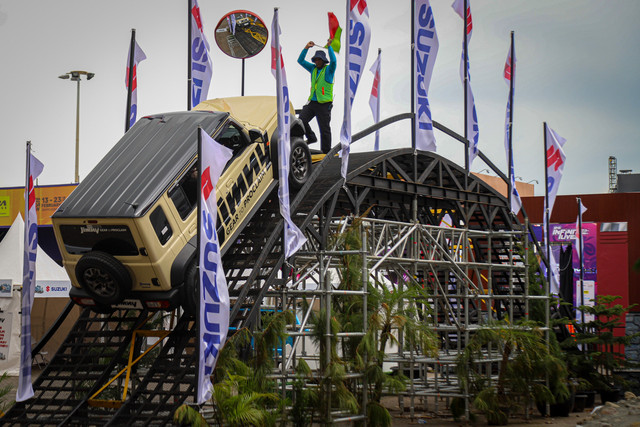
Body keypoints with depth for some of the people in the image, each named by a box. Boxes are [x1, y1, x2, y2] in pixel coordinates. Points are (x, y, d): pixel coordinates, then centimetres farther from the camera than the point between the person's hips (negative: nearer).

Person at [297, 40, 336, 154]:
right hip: (312, 102, 5)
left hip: (324, 105, -5)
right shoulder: (313, 68, 12)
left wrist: (329, 46, -24)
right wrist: (306, 48, -1)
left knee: (324, 129, 0)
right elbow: (301, 60, 10)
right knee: (301, 120, -10)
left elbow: (333, 61, -24)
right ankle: (311, 138, 13)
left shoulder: (329, 69, -4)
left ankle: (326, 151, 10)